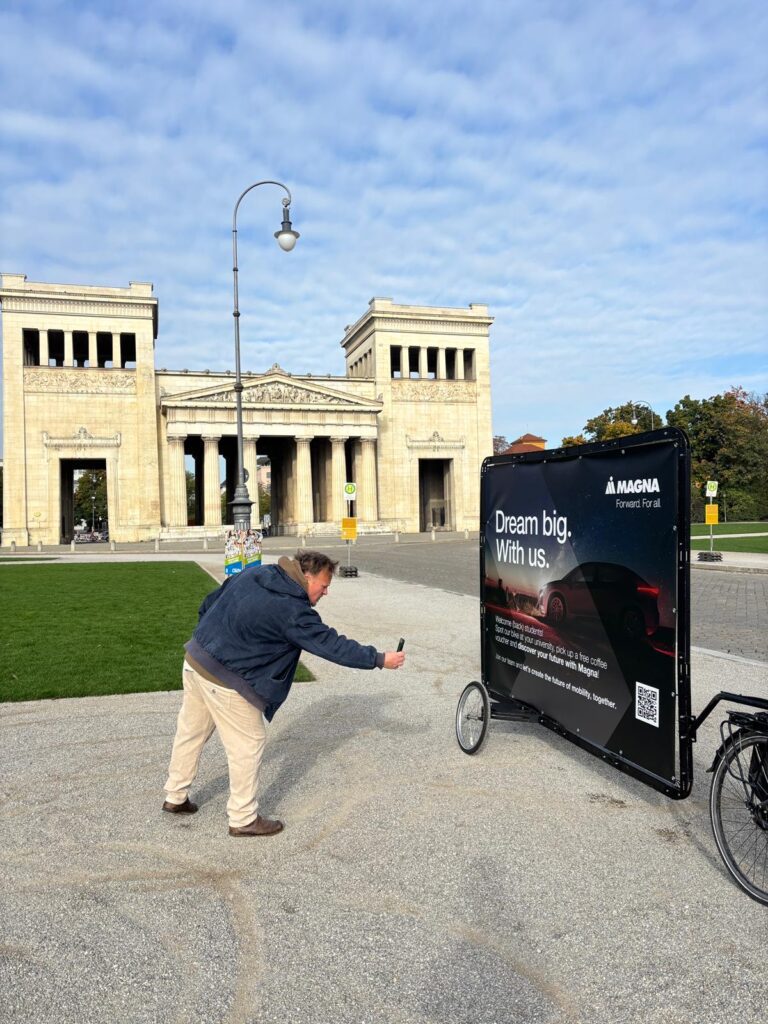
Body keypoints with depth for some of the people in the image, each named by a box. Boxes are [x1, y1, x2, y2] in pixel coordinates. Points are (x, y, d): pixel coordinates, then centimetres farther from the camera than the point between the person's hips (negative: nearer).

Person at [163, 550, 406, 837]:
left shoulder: (253, 574, 3)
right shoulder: (293, 611, -21)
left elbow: (208, 605, 11)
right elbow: (332, 644, -16)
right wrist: (379, 659, -8)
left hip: (195, 659, 9)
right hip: (224, 680, -9)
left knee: (191, 732, 23)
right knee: (248, 743, 7)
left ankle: (176, 796, 41)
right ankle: (243, 818, 20)